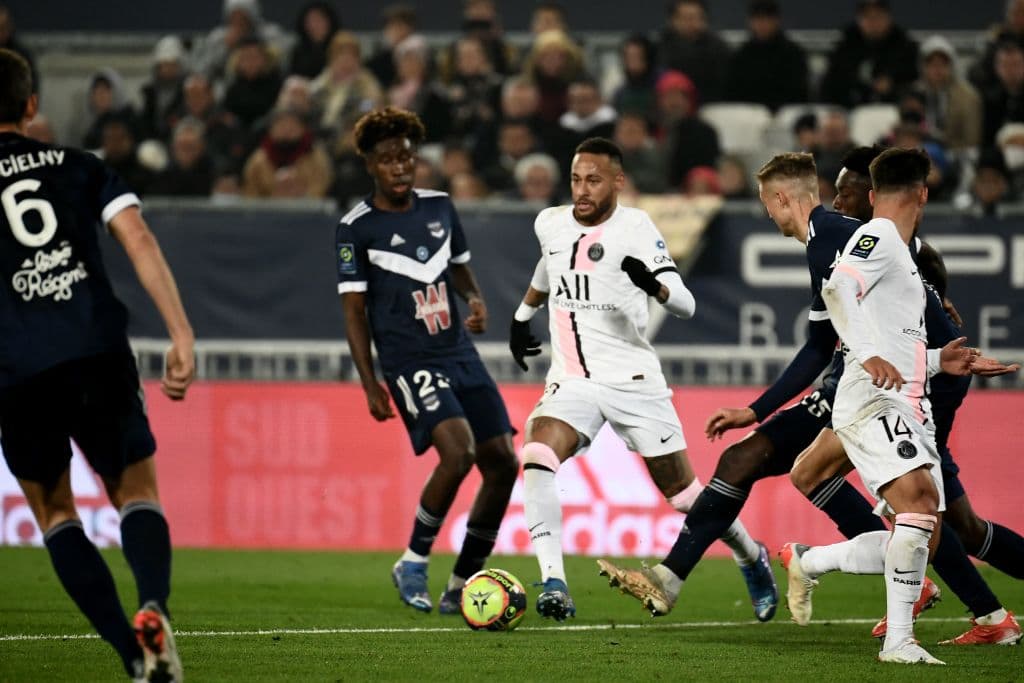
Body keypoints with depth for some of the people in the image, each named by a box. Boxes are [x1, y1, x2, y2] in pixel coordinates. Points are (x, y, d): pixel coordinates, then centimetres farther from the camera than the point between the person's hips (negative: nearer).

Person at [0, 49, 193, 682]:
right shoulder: (81, 167, 14)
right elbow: (139, 239, 1)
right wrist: (182, 336, -2)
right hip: (99, 352, 1)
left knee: (54, 512, 16)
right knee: (138, 494, 14)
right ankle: (154, 607, -19)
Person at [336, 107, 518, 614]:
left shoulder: (439, 207, 11)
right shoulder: (357, 227, -4)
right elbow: (354, 309, -3)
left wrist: (475, 298, 3)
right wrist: (370, 384, -10)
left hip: (461, 356, 6)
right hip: (410, 363, -6)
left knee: (502, 462, -1)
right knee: (458, 450, -26)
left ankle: (462, 584, 12)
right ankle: (413, 564, -8)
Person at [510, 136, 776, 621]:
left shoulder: (634, 227, -12)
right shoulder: (551, 224, 4)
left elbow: (685, 305, -20)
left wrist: (654, 285, -40)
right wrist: (522, 316, 37)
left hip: (633, 380, -3)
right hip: (572, 381, 3)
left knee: (684, 494, 5)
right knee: (536, 460, -26)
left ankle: (752, 559, 33)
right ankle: (553, 585, -29)